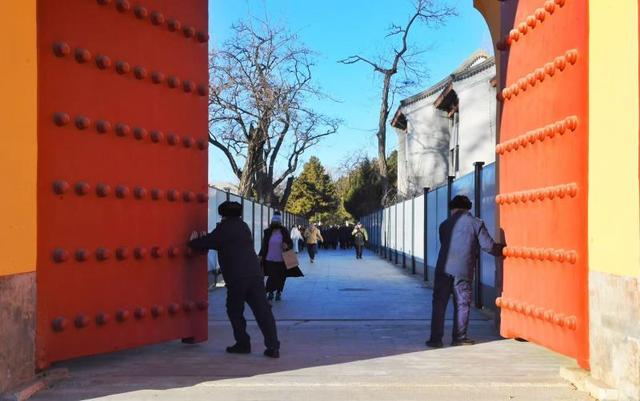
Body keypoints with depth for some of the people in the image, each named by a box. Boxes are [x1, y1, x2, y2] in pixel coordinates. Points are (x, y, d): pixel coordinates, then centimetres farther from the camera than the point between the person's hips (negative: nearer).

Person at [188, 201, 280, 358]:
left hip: (237, 277, -5)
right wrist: (204, 240, 35)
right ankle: (273, 346, -6)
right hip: (255, 273, 6)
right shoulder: (243, 226, 23)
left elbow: (207, 242, 1)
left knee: (235, 310, 12)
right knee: (263, 310, 0)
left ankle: (243, 344, 12)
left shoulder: (225, 227, 1)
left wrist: (193, 241, 22)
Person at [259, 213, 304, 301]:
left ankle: (279, 292, 25)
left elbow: (291, 243, 3)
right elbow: (264, 245, 5)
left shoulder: (284, 232, 0)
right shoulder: (268, 232, 3)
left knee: (281, 277, 7)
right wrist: (261, 255, -3)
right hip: (270, 259, 0)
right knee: (271, 277, 0)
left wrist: (287, 246, -19)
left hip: (281, 260, 0)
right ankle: (270, 292, 17)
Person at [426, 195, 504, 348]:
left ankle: (435, 338, 5)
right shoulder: (476, 223, 0)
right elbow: (489, 246, -4)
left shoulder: (445, 224, 11)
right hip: (463, 270, -2)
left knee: (439, 303, 6)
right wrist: (503, 248, 17)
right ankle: (459, 337, 11)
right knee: (462, 304, 9)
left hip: (444, 268, 2)